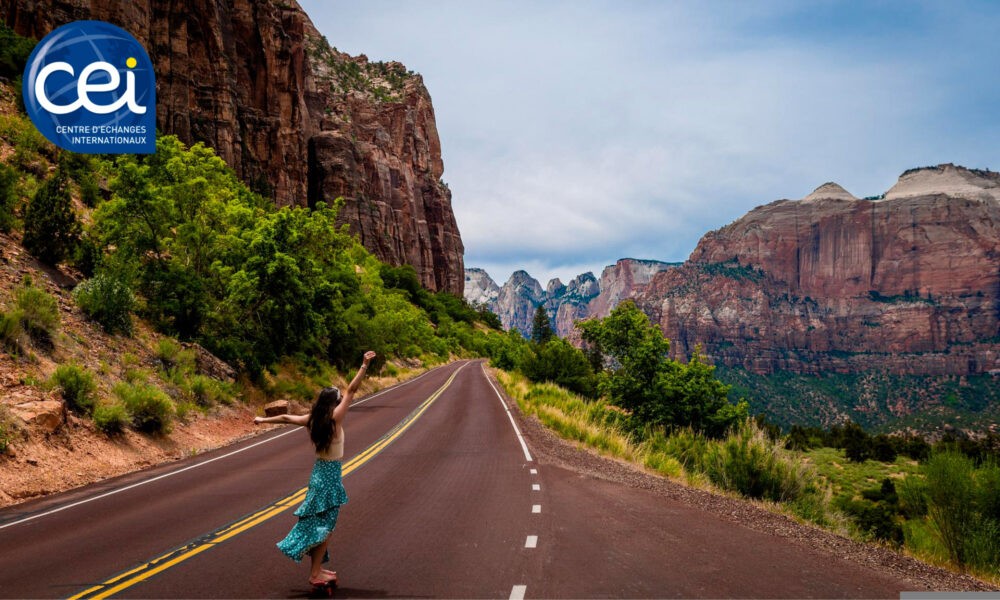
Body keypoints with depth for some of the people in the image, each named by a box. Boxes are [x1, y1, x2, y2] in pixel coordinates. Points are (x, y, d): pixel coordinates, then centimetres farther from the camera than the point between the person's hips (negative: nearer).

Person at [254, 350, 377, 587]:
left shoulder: (311, 420, -1)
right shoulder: (334, 418, -18)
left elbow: (286, 418, 14)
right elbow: (351, 390, -22)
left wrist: (263, 420, 29)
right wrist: (364, 365, -23)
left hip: (318, 472, 7)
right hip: (330, 475, -7)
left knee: (317, 523, 17)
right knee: (325, 526, 1)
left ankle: (316, 569, 27)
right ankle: (315, 574, 5)